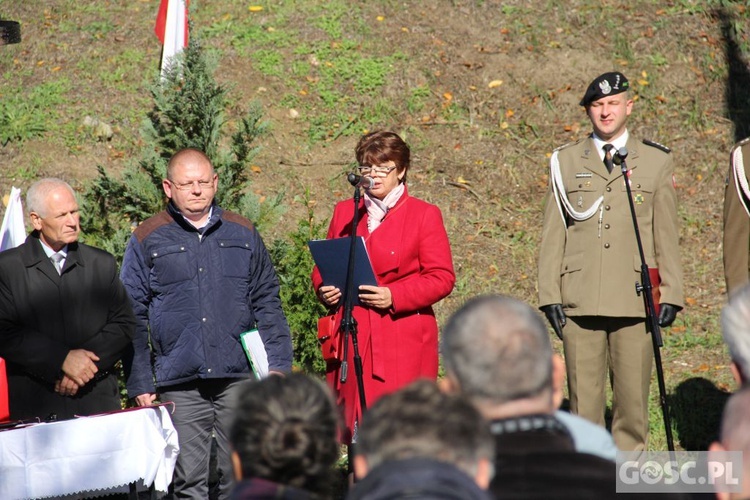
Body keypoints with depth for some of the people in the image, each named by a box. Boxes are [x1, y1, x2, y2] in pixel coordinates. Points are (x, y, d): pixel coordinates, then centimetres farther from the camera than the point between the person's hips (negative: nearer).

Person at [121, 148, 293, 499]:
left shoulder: (242, 234, 12)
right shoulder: (147, 240, 5)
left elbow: (267, 303, 13)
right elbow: (133, 318, 4)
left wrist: (278, 363, 3)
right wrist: (140, 384, -2)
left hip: (239, 378, 2)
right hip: (179, 384, -1)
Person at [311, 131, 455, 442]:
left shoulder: (424, 215, 4)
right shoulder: (344, 212, 17)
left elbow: (441, 278, -3)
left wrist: (394, 296, -15)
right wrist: (324, 290, -1)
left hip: (403, 340, -4)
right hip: (352, 336, 4)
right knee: (355, 422, -1)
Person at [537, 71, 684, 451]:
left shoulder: (656, 162, 9)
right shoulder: (565, 162, 10)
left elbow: (667, 235, 9)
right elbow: (553, 234, 8)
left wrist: (670, 295, 1)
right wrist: (550, 296, 1)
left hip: (635, 302, 0)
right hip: (579, 303, 0)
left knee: (633, 397, 0)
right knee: (584, 398, 0)